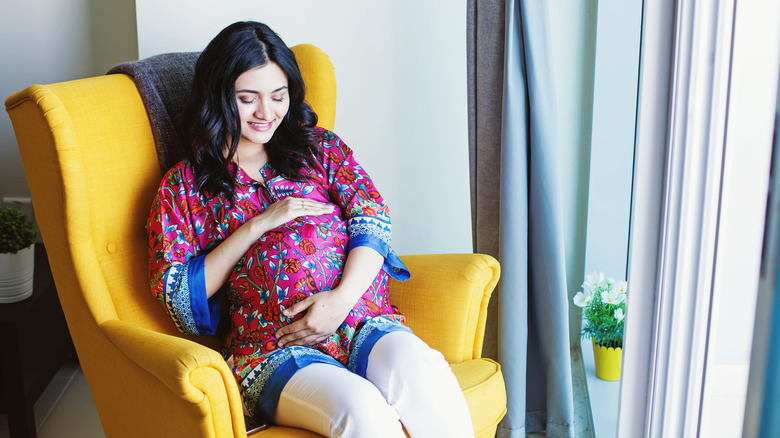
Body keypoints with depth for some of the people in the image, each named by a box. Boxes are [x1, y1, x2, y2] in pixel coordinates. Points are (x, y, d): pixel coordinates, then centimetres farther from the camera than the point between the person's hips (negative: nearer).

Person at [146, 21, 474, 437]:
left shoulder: (320, 147, 19)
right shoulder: (183, 187, 13)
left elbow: (372, 216, 5)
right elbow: (175, 294, 4)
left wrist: (342, 297, -13)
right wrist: (259, 224, -3)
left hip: (367, 325, 3)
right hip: (274, 351, -2)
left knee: (424, 379, -32)